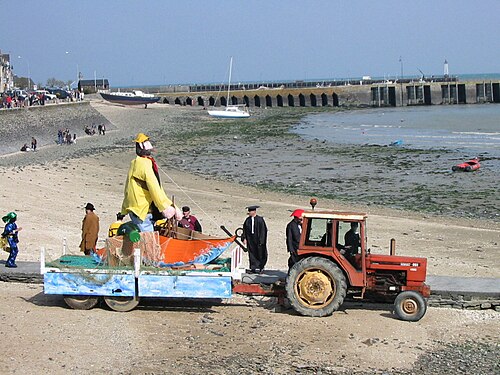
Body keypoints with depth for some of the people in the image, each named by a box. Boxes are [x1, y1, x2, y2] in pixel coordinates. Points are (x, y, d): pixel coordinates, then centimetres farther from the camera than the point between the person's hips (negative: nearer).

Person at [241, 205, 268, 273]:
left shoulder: (260, 220, -8)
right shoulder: (247, 220, 6)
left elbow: (263, 230, -8)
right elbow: (245, 229, 11)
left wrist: (261, 241, -13)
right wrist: (244, 238, 1)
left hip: (258, 239, -4)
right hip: (250, 239, 4)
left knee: (259, 254, 2)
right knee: (252, 254, 4)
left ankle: (260, 267, 18)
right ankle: (254, 268, 10)